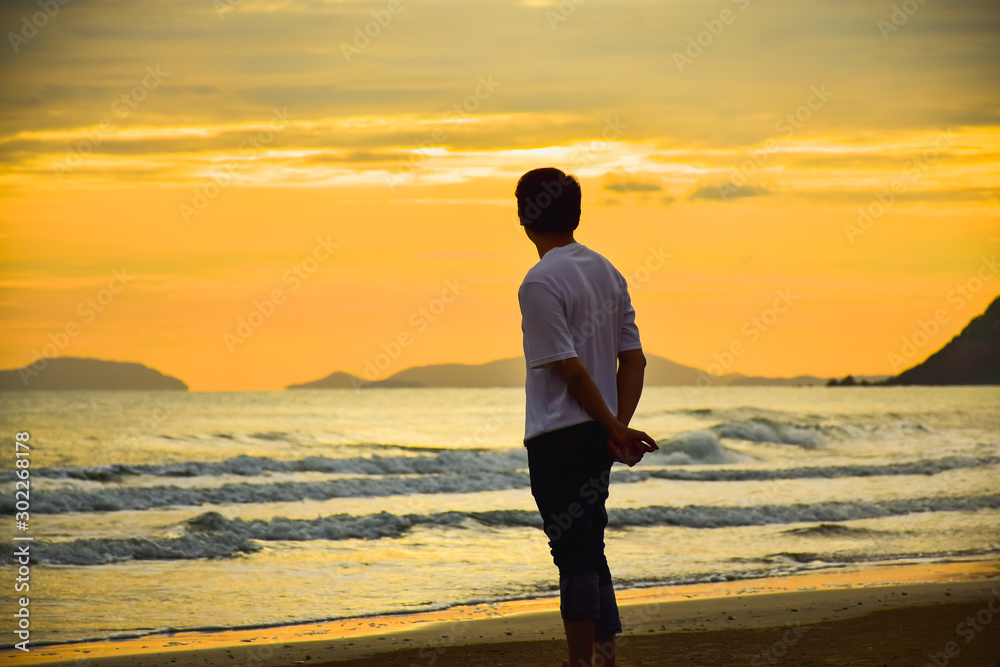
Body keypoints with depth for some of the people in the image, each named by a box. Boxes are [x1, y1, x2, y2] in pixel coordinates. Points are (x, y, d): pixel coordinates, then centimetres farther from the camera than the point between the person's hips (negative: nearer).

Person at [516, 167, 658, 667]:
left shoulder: (541, 282, -14)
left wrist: (616, 429, -10)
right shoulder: (607, 272, 10)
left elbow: (571, 369, -17)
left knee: (574, 554, -3)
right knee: (590, 549, 15)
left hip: (557, 437, -8)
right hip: (597, 437, 8)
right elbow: (633, 358, 7)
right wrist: (618, 427, 1)